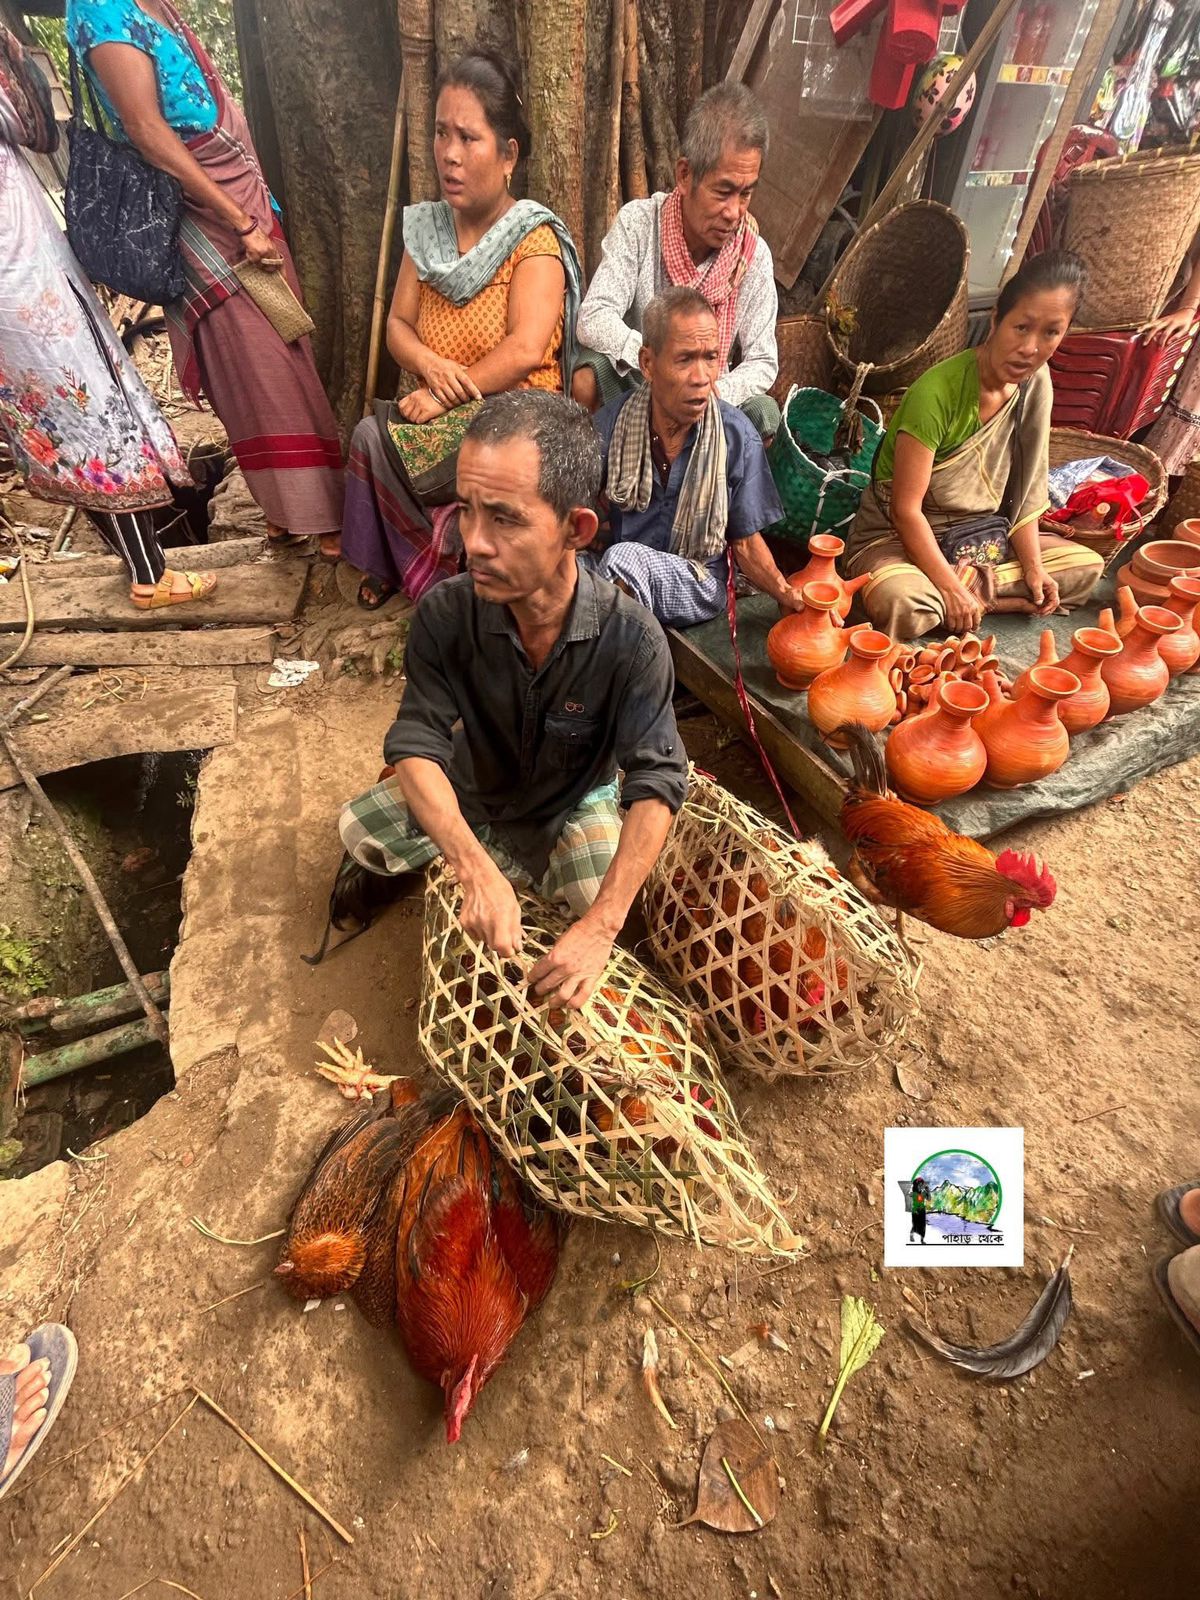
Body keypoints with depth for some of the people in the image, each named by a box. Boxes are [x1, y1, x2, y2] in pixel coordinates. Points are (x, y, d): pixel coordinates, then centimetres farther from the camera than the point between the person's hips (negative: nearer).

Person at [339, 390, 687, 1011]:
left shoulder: (632, 640, -31)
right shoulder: (445, 613, -26)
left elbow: (656, 785, -32)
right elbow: (417, 746, -27)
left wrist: (600, 927, -41)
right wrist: (477, 869, -44)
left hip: (578, 802, 0)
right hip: (474, 789, 1)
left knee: (600, 906, -24)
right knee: (359, 829, -16)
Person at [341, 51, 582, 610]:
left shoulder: (534, 238, -5)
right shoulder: (425, 228, 12)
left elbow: (526, 349, -18)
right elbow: (398, 325, 11)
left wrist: (445, 395, -17)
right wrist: (430, 365, -12)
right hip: (434, 413, 5)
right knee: (370, 435, -23)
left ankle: (405, 566, -3)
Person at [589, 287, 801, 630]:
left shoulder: (738, 436, -5)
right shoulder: (610, 425, -4)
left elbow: (745, 541, 1)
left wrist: (787, 594, -15)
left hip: (699, 582, -1)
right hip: (611, 571, 2)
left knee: (623, 558, -33)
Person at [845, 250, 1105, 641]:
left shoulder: (1036, 384, -2)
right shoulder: (937, 392, -23)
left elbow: (1025, 488, 4)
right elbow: (906, 509, -23)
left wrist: (1033, 565, -5)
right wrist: (951, 588, -23)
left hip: (979, 539, 7)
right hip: (896, 537, -7)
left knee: (1088, 566, 2)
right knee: (903, 604, -40)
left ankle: (969, 594, -8)